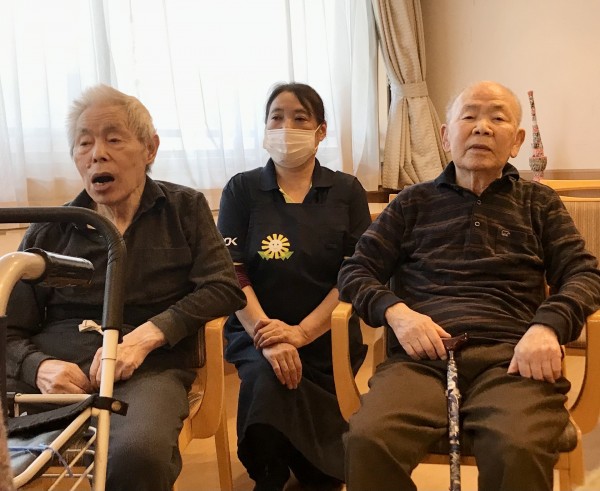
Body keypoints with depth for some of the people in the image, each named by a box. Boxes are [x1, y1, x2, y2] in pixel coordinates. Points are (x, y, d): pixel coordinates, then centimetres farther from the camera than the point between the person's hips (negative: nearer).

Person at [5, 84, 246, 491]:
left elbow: (224, 288, 1)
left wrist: (146, 336, -13)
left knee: (138, 454, -36)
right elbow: (12, 332, 12)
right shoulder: (48, 232, 16)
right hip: (55, 377, 2)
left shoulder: (185, 208, 13)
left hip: (147, 371, -1)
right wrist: (38, 367, -12)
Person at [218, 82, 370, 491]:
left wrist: (301, 333, -16)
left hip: (328, 336, 0)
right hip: (258, 331, 0)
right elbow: (232, 273, -3)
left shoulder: (347, 191, 6)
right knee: (266, 378, -29)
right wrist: (267, 336, -19)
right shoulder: (242, 190, 6)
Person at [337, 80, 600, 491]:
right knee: (368, 441, -31)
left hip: (510, 355, 0)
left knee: (519, 451, -34)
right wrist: (395, 312, -6)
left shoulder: (539, 203, 22)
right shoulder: (413, 203, 21)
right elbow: (355, 272, 16)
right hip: (423, 355, 0)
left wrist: (548, 326, -10)